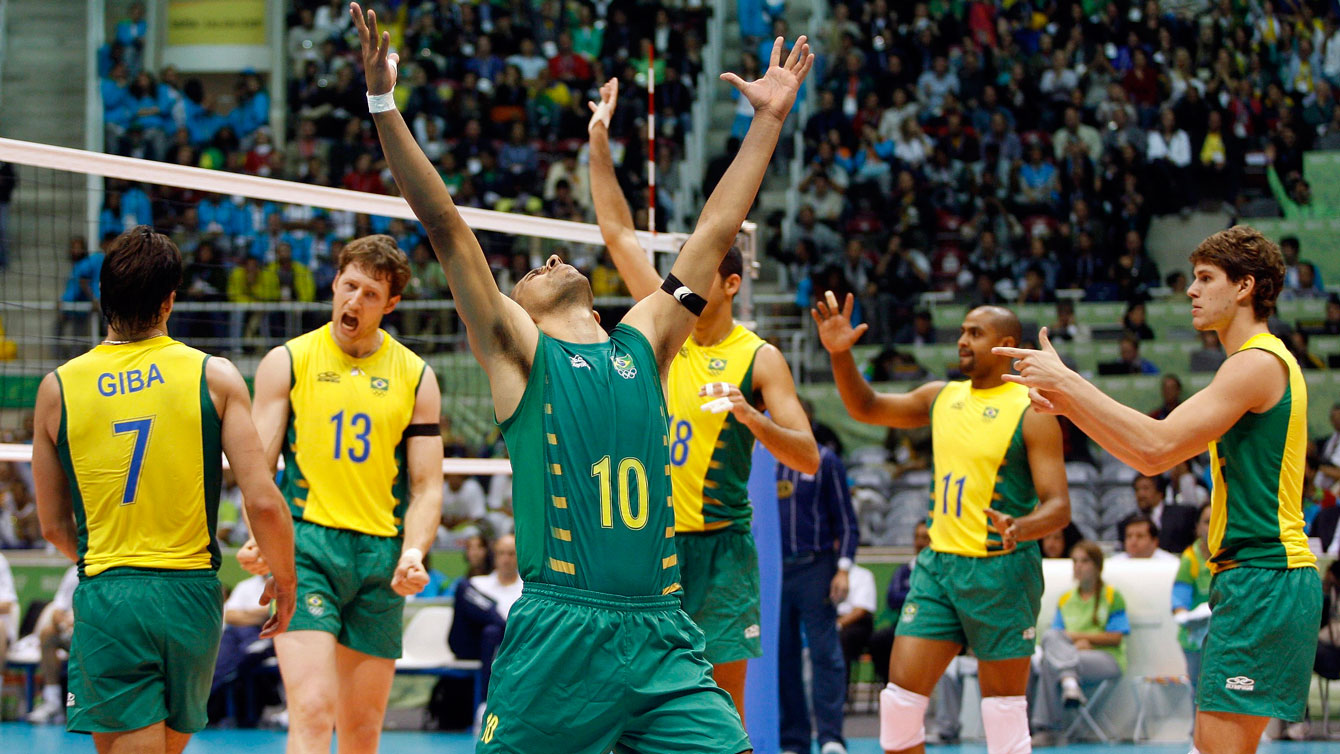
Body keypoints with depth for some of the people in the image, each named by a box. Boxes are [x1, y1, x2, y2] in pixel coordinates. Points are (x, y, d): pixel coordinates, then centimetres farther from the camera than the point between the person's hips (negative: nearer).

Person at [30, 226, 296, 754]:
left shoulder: (58, 387, 1)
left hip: (105, 596, -1)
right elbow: (263, 502, -7)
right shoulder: (215, 377, -3)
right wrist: (284, 579, 10)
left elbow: (53, 524, 10)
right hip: (191, 593, 1)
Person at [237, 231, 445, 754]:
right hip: (306, 546, -3)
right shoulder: (287, 363, 4)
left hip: (381, 556, 3)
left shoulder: (416, 377, 9)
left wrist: (414, 553, -10)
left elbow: (426, 486, 8)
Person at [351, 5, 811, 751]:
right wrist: (384, 104, -8)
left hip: (662, 632, 4)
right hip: (559, 630, -4)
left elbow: (714, 235, 22)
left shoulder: (644, 344, 17)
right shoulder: (519, 351, 7)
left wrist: (769, 119, 25)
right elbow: (446, 228, 0)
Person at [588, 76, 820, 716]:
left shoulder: (759, 358, -3)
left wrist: (752, 418, -24)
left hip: (718, 545, -3)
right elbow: (616, 230, 8)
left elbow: (808, 458, -7)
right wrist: (598, 139, 4)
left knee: (721, 706, -3)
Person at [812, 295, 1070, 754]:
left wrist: (1020, 528, -34)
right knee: (901, 694, -1)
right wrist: (840, 354, 6)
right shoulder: (942, 398, 11)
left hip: (1000, 570, -6)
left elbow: (1058, 507, -13)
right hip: (939, 562, 6)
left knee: (1003, 711, 0)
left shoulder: (1030, 413, -8)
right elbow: (866, 408, 22)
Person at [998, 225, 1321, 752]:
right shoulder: (1253, 363, 21)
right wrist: (1067, 403, 14)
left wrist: (1068, 381, -15)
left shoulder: (1258, 363, -12)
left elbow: (1157, 448, -21)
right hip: (1252, 578, 11)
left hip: (1261, 579, -11)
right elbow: (1153, 456, 20)